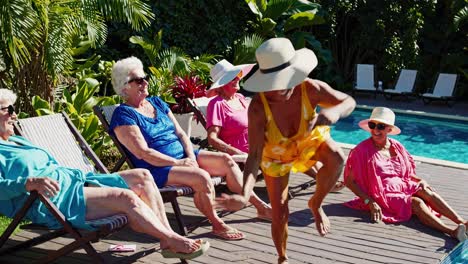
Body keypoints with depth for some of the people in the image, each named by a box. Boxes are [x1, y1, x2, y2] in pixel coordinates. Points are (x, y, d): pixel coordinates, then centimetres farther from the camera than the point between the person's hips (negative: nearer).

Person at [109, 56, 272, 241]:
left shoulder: (157, 102, 15)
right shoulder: (123, 115, -8)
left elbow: (180, 133, 12)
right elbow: (143, 153, -17)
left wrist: (191, 157, -7)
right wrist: (178, 163, -17)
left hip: (183, 156, 8)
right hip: (157, 170, -8)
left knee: (225, 160, -6)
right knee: (202, 177, -30)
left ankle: (259, 205, 1)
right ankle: (217, 225, -10)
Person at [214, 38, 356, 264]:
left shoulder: (310, 88, -34)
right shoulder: (258, 106, -39)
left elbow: (348, 101, -18)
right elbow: (254, 155, -37)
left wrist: (334, 112, -43)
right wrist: (245, 195, -52)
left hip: (309, 138, 1)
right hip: (276, 153, -1)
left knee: (336, 159, -33)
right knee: (280, 214, 2)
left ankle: (315, 204, -3)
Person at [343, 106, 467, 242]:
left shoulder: (397, 146, 8)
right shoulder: (362, 150, -10)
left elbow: (407, 174, 18)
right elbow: (349, 181, -12)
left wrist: (420, 180, -3)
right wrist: (370, 202, -20)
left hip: (401, 187, 6)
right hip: (382, 195, -6)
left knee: (426, 192, -20)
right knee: (416, 203, -26)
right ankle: (452, 232, -37)